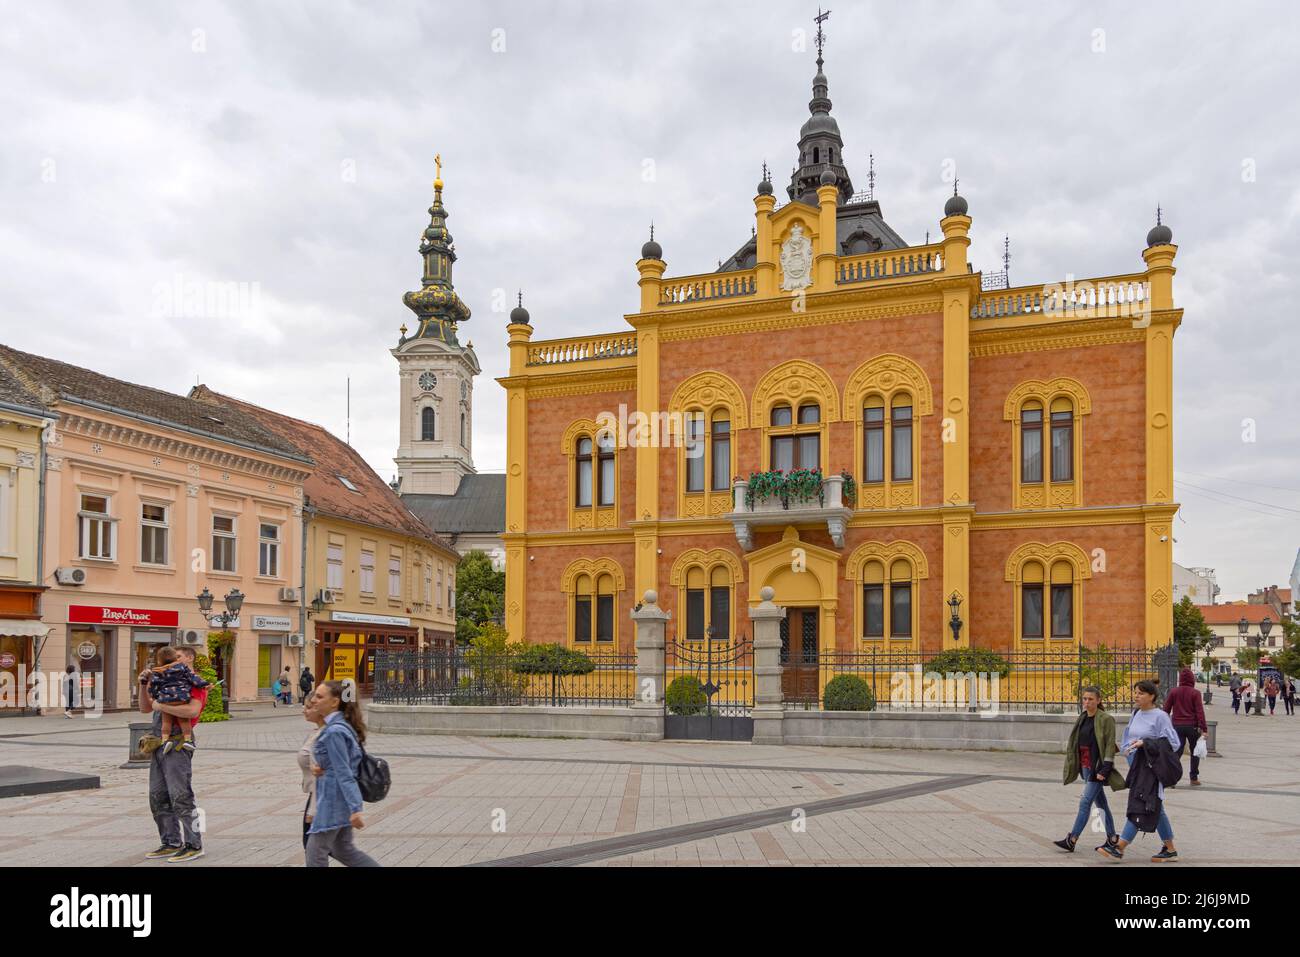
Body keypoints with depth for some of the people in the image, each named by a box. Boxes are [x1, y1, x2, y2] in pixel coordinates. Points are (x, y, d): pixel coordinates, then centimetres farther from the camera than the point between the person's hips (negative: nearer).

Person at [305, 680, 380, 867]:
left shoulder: (334, 731, -20)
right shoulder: (341, 726, 9)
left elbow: (344, 773, -23)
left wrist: (355, 809, -24)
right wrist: (322, 769, -1)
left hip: (333, 801, -10)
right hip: (341, 800, 10)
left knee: (315, 853, 3)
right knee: (343, 850, 18)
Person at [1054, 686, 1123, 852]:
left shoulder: (1106, 720, -11)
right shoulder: (1083, 718, 10)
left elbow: (1110, 746, -14)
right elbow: (1075, 742, 16)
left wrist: (1104, 769, -18)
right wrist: (1073, 765, 14)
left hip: (1097, 767, -8)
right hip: (1085, 766, 8)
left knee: (1085, 802, -9)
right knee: (1100, 803, 15)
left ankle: (1072, 840, -9)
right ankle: (1112, 837, 25)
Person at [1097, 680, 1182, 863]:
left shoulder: (1160, 716, -11)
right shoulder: (1136, 715, 12)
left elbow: (1171, 743, -13)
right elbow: (1129, 739, 21)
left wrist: (1145, 743, -19)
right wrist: (1127, 749, 1)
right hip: (1137, 766, 8)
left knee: (1139, 806, -8)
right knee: (1155, 809, 14)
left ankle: (1119, 848, -9)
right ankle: (1170, 850, 24)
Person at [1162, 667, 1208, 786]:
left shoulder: (1174, 692, 3)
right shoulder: (1195, 693, -5)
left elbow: (1166, 709, 4)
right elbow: (1199, 711, -10)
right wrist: (1203, 727, -10)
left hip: (1177, 726, 2)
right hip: (1192, 726, -2)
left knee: (1177, 751, 3)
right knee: (1195, 752, 14)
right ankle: (1194, 778, 16)